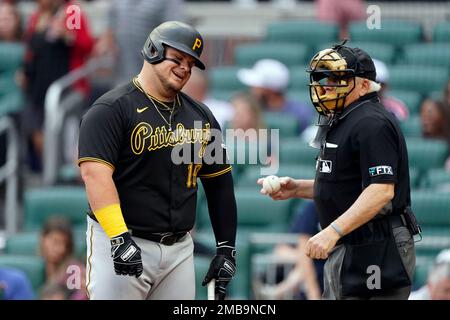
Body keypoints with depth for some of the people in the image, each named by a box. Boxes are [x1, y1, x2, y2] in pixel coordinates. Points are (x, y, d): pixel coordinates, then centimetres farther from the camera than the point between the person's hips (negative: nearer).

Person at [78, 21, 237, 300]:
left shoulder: (201, 116, 14)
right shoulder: (113, 109, -7)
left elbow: (219, 182, 17)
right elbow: (95, 173, -19)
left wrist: (226, 248, 11)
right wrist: (119, 238, -28)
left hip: (179, 249, 6)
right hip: (121, 244, -6)